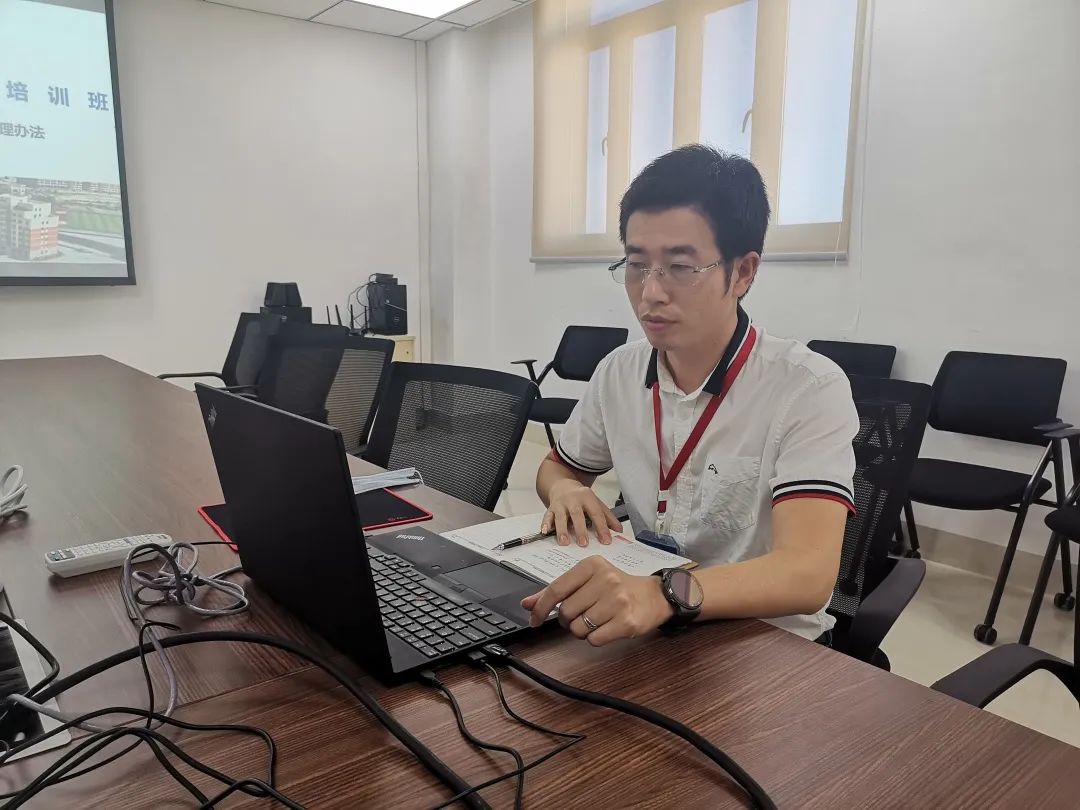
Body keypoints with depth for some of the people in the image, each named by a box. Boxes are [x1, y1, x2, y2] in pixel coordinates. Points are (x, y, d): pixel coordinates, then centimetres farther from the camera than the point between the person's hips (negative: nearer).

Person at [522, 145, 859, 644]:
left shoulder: (809, 390, -17)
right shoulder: (618, 373, -1)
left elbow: (808, 573, -28)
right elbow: (557, 468, 15)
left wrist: (663, 595, -45)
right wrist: (567, 491, -9)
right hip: (647, 634, 5)